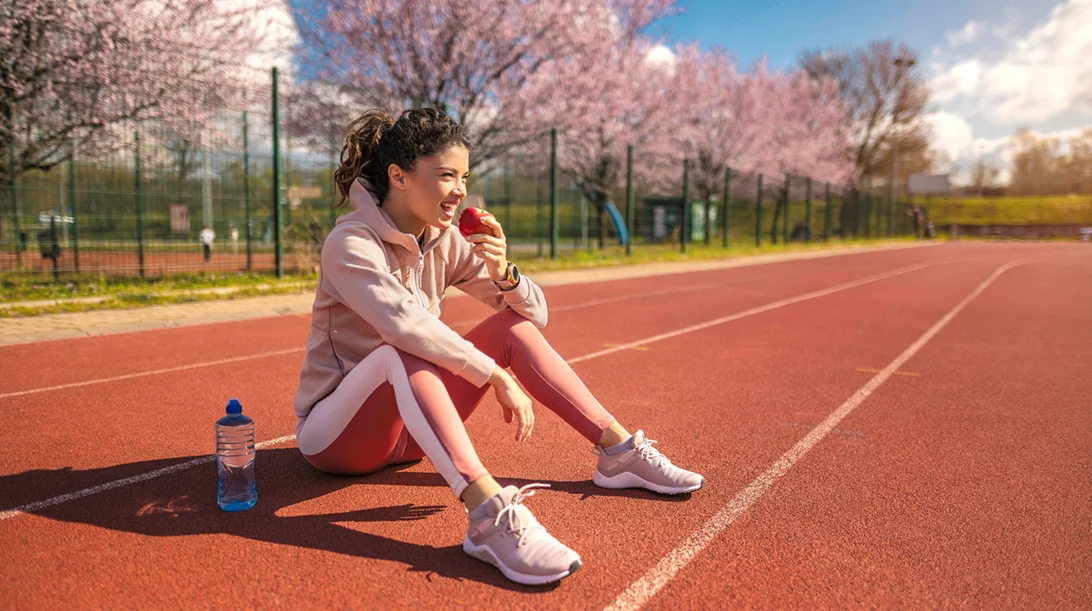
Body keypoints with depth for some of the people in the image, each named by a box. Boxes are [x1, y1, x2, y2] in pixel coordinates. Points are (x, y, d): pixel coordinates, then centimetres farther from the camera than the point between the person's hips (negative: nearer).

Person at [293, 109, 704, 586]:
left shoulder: (445, 242, 0)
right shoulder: (350, 244, -19)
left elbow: (535, 311, -1)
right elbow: (406, 326, -35)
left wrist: (503, 273, -21)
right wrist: (497, 376, -31)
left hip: (412, 426, 6)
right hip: (334, 433, -6)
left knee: (515, 326, -7)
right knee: (403, 353, -37)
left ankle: (619, 450, -9)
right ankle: (490, 513, -51)